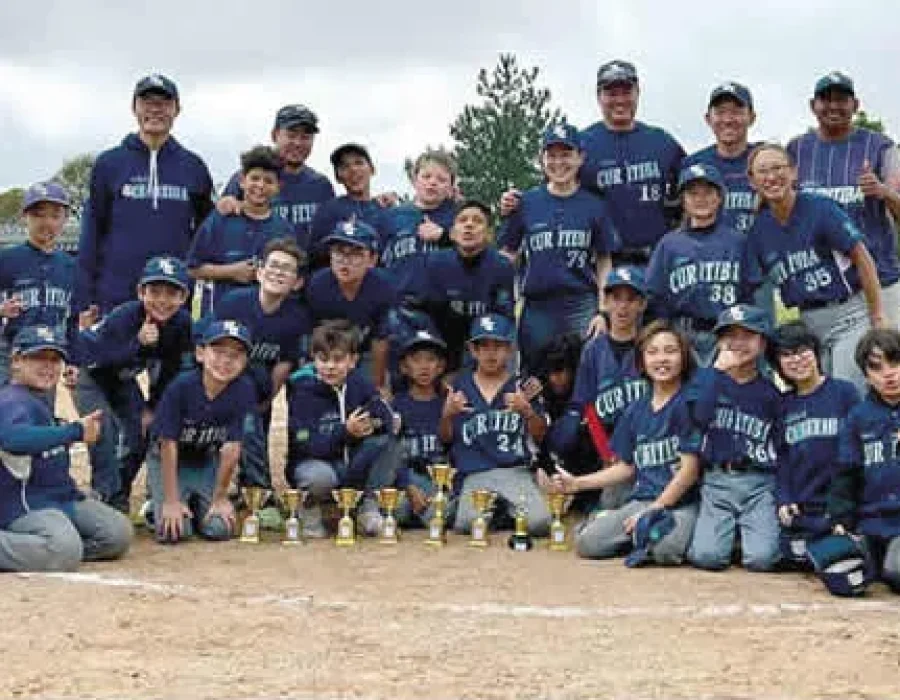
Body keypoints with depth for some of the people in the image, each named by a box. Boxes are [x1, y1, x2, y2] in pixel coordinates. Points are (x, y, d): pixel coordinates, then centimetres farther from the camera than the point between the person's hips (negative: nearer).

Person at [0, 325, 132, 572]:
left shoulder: (40, 401, 15)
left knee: (119, 533, 1)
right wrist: (75, 431, -39)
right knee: (65, 552, -33)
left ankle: (32, 549, 3)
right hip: (25, 505, -10)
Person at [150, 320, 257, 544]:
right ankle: (160, 506, 15)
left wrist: (220, 497, -10)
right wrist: (171, 500, -20)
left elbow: (232, 447, -15)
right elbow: (169, 443, -21)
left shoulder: (244, 390, -20)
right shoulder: (181, 386, -26)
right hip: (167, 460, -3)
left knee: (219, 529, -14)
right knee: (174, 531, -18)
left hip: (206, 460, 3)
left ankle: (195, 505, 18)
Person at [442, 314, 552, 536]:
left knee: (539, 523, -24)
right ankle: (495, 512, 6)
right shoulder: (460, 386, 11)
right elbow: (446, 438, 13)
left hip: (516, 470, 0)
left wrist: (527, 411, -14)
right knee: (467, 524, -27)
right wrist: (447, 415, -7)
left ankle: (510, 510, 8)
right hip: (473, 475, 0)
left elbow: (539, 436, 5)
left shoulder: (522, 386, 9)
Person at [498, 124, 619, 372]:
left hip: (582, 307, -1)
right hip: (537, 308, 1)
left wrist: (603, 312, -2)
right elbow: (507, 254, 9)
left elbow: (605, 262, 6)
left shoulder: (594, 205, 3)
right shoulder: (526, 203, 5)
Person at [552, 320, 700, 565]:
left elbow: (691, 468, -9)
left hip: (681, 502, -5)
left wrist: (654, 509, -11)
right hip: (641, 498, 5)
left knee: (664, 549, -38)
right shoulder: (636, 410, 14)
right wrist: (577, 483, 14)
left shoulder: (688, 403, -4)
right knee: (586, 543, -19)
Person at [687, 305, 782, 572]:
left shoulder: (771, 392, 10)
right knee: (706, 556, -19)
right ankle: (729, 531, 14)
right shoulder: (706, 378, 8)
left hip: (760, 483, 0)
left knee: (760, 559, -20)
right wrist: (718, 368, -13)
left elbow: (780, 450, 10)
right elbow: (699, 418, -13)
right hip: (716, 481, 0)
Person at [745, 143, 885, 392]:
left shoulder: (820, 208, -10)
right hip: (806, 323, 5)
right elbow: (755, 289, 9)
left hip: (848, 316, -5)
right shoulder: (758, 230, 4)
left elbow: (862, 258, -8)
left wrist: (878, 318, -8)